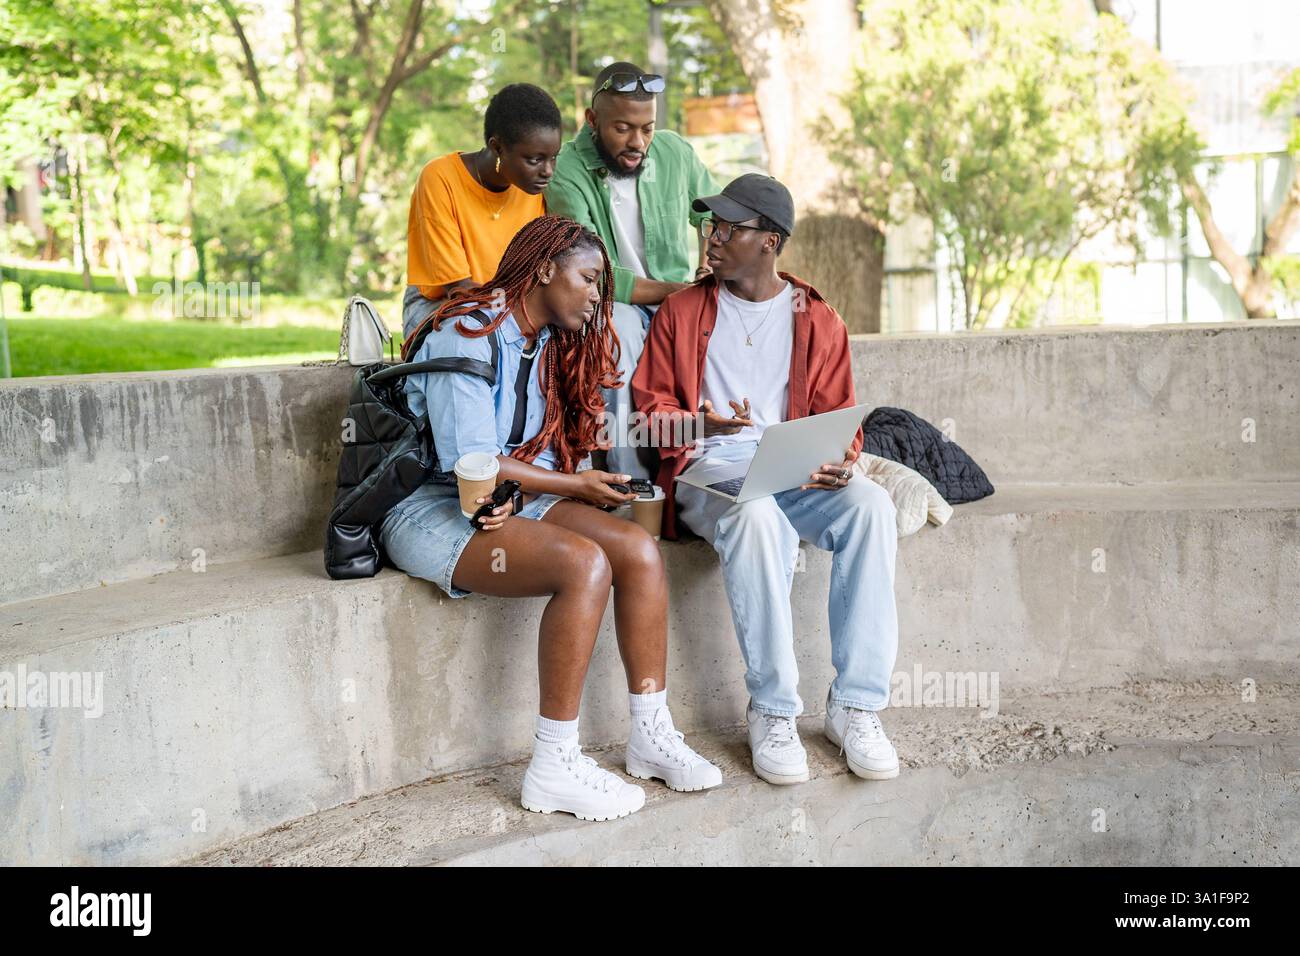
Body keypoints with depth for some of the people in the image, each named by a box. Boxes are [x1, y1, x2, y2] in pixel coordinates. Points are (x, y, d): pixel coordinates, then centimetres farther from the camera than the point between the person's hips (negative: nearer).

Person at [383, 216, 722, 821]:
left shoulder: (549, 344, 14)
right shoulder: (470, 333, -14)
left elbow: (536, 454, 9)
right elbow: (469, 462, -20)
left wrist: (515, 492, -15)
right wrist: (575, 487, -14)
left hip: (508, 496, 8)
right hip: (430, 509, -8)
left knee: (639, 548, -14)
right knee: (584, 563, -30)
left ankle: (652, 737, -7)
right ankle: (554, 769, -25)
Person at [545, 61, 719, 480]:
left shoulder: (675, 152, 2)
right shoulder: (566, 174, -15)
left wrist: (708, 266, 3)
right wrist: (678, 290, -16)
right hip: (609, 308, -4)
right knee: (620, 323, -38)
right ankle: (631, 482, -35)